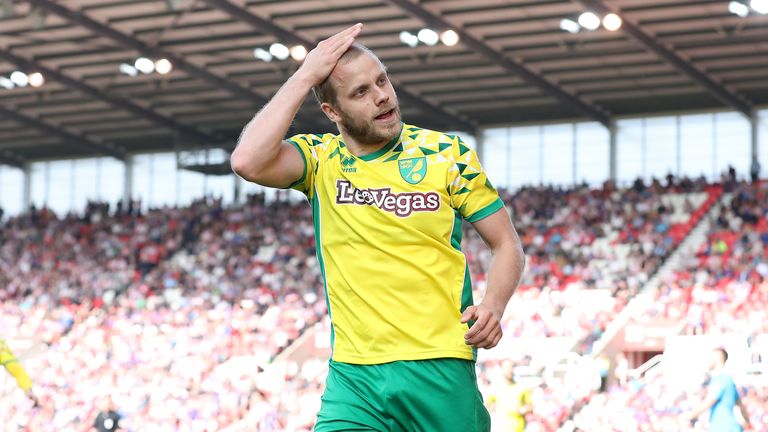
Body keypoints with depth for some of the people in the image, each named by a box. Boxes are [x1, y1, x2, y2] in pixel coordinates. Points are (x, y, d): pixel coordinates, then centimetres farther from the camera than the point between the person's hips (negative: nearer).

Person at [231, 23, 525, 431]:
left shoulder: (447, 153, 3)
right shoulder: (320, 160, 4)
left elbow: (507, 245, 8)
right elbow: (249, 162, -16)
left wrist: (493, 305, -12)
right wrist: (304, 76, -10)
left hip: (439, 368, 0)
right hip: (352, 375, 0)